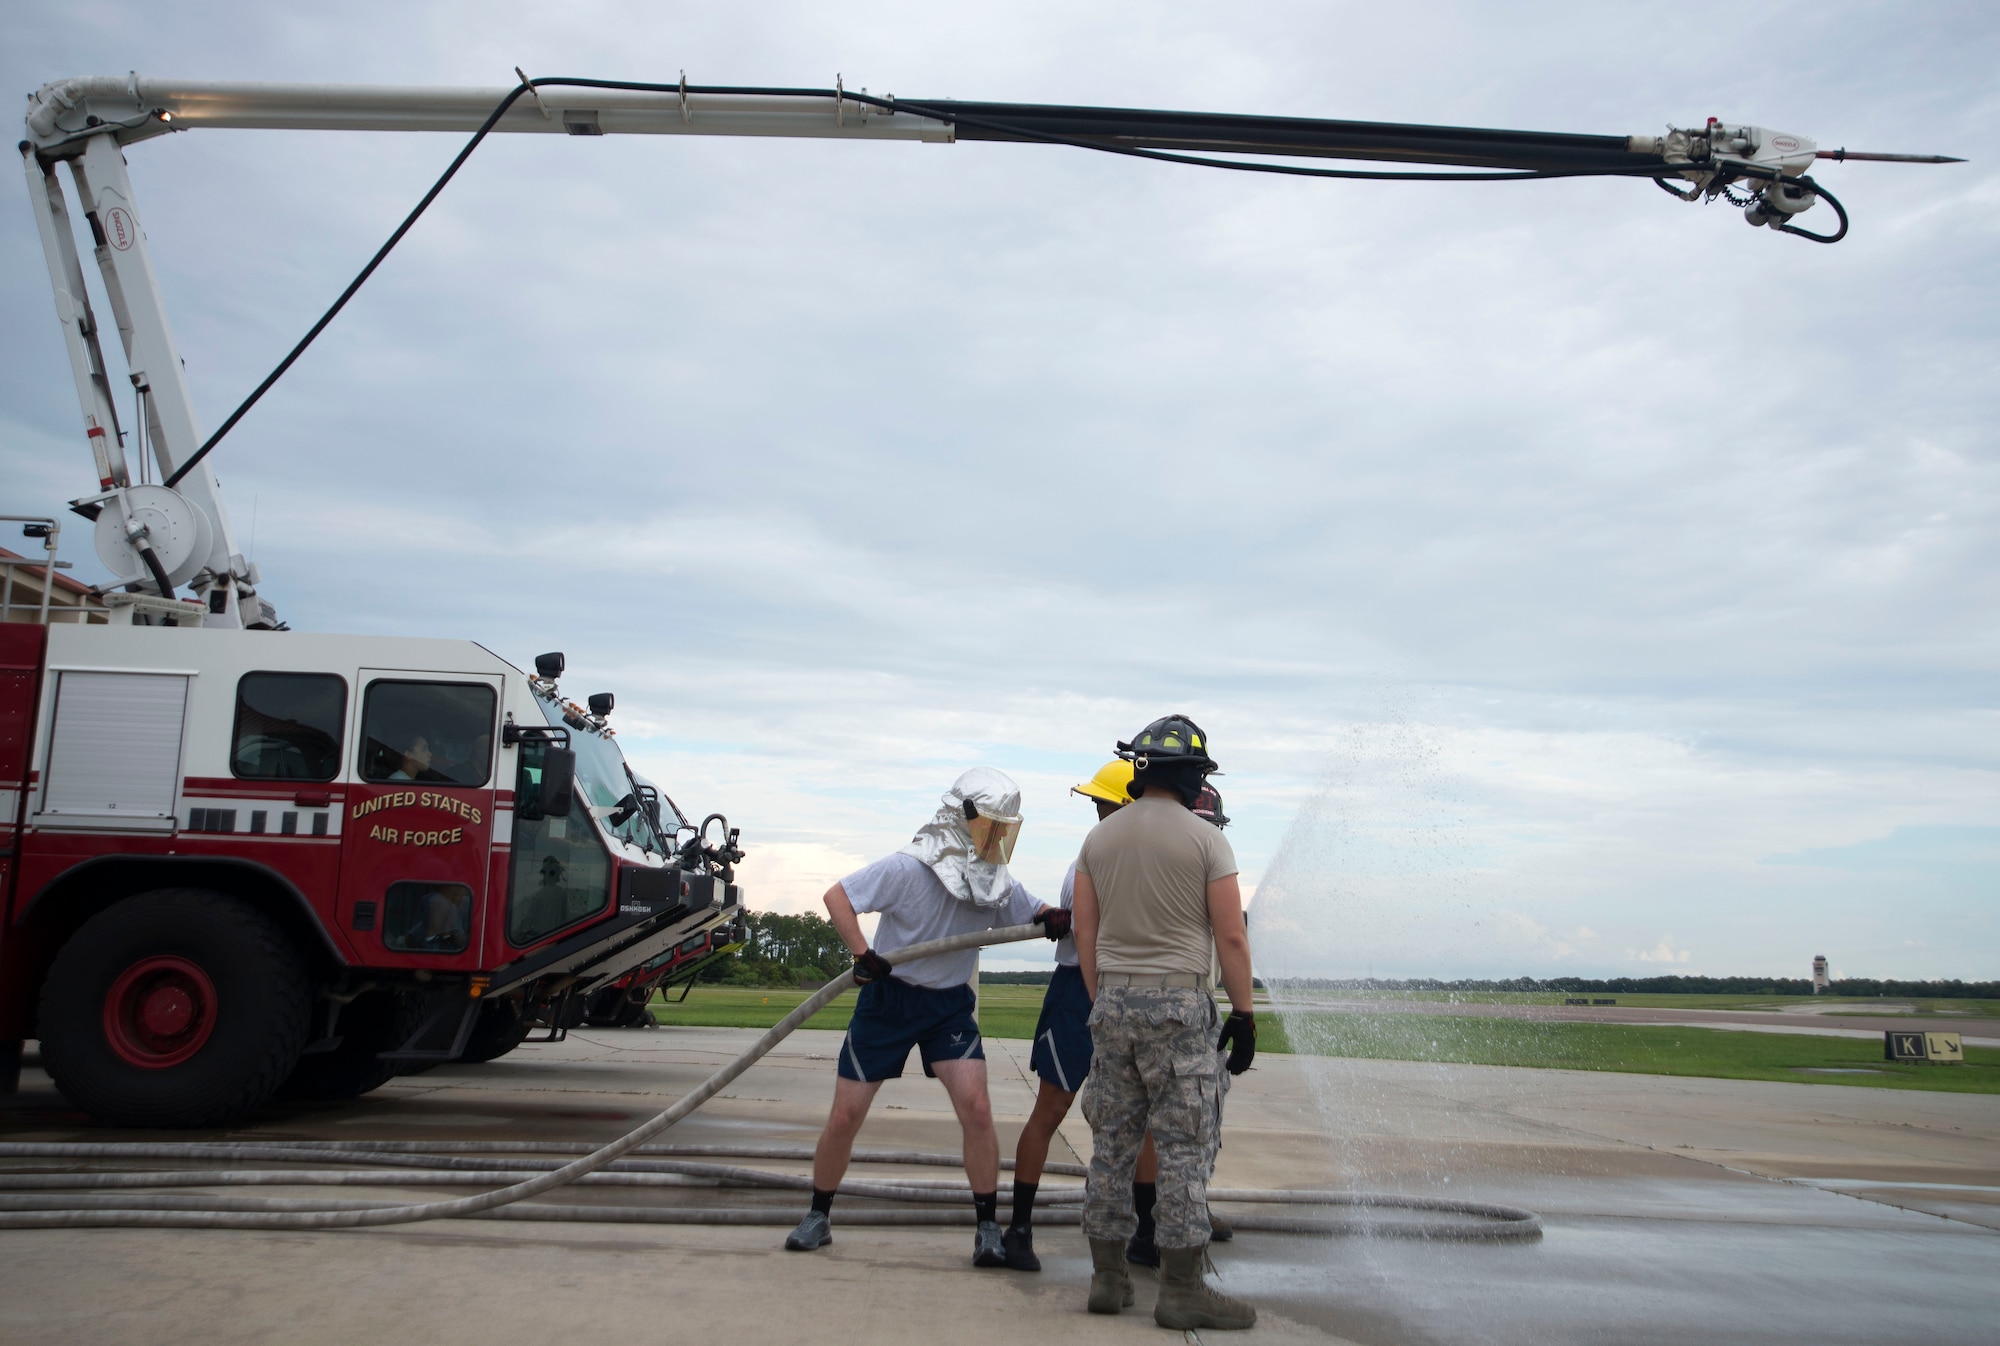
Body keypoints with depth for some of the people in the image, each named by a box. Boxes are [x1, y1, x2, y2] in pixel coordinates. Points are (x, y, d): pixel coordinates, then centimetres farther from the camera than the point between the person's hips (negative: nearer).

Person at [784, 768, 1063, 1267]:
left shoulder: (996, 883, -4)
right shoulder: (910, 869, -20)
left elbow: (1036, 915, 7)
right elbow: (837, 896, -21)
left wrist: (1057, 921, -17)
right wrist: (862, 953, -33)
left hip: (950, 1005, 3)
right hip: (888, 998, -3)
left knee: (976, 1107, -13)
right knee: (845, 1116, 2)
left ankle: (989, 1229, -1)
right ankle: (818, 1217, 24)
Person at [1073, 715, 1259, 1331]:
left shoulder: (1099, 838, 7)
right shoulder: (1206, 840, -6)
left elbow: (1085, 936, 9)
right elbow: (1231, 939, -8)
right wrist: (1244, 1015, 0)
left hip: (1112, 1002, 5)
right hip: (1180, 1004, -5)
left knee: (1112, 1142, 10)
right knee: (1182, 1147, 0)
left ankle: (1107, 1277, 17)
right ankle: (1182, 1288, 3)